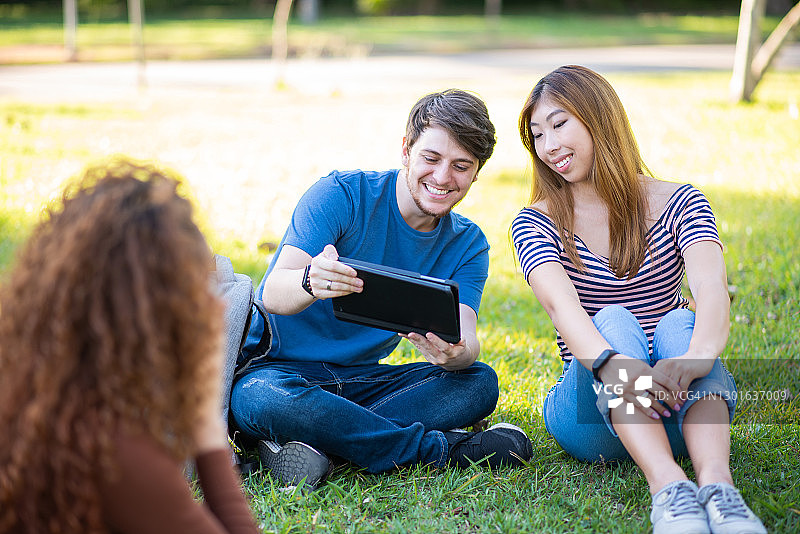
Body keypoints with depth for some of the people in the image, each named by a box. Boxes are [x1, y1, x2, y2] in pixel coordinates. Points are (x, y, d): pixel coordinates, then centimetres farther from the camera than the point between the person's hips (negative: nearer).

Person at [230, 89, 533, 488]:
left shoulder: (467, 244, 3)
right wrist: (310, 281, -47)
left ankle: (310, 441, -29)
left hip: (361, 380, 5)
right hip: (275, 369, -4)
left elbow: (466, 339, -13)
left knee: (480, 383, -18)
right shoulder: (341, 195, -11)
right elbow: (273, 295, -22)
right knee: (268, 400, -39)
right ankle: (441, 449, -27)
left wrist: (454, 352, -39)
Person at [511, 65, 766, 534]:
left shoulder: (677, 204, 2)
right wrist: (611, 363, -43)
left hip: (674, 414, 1)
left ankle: (717, 482, -53)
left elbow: (712, 286, -19)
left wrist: (700, 354, -43)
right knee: (612, 321, -28)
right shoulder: (536, 224, 1)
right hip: (591, 414, 0)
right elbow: (561, 303, -21)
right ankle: (668, 487, -52)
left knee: (680, 322, -28)